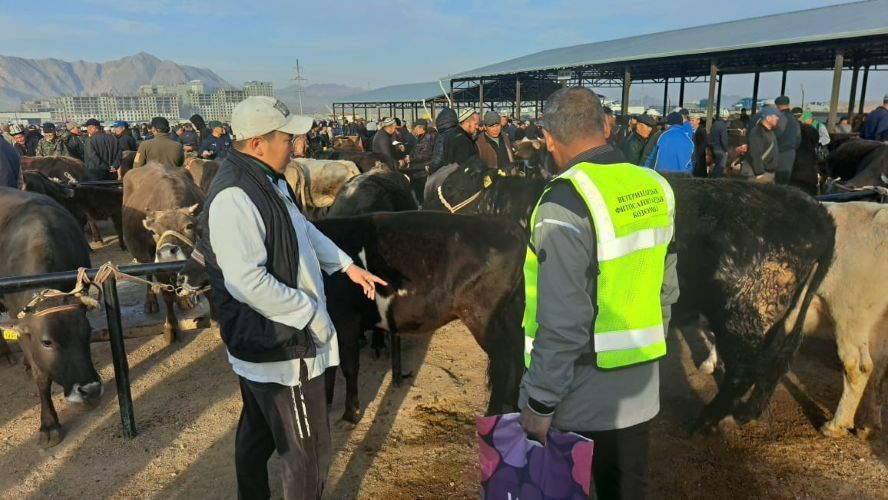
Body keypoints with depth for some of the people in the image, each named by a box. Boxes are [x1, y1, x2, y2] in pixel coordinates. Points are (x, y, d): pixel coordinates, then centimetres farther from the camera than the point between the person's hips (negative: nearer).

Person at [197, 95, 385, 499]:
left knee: (258, 432, 27)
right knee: (308, 449, 5)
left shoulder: (266, 181, 7)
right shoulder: (235, 197, -26)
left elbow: (302, 230, 19)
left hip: (261, 340, 11)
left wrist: (347, 265, 13)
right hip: (277, 345, -11)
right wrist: (312, 314, -22)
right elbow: (249, 282, -31)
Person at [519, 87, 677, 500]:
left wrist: (540, 401, -15)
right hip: (640, 386, 7)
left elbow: (562, 322, -24)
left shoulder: (567, 201, -22)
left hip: (584, 398, -7)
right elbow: (666, 289, 9)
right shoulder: (654, 188, 1)